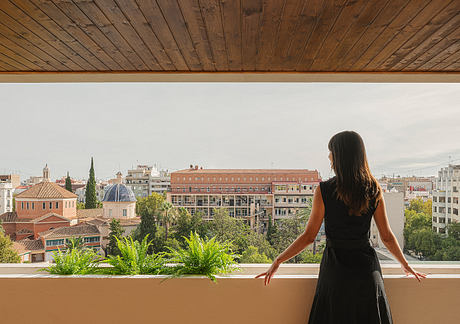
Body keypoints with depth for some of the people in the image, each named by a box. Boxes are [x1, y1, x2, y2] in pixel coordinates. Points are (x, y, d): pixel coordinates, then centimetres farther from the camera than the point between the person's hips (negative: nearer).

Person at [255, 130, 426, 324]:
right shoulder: (373, 190, -2)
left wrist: (278, 261, 2)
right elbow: (387, 237, 3)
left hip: (335, 268, -2)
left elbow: (309, 237, -9)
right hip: (366, 266, 3)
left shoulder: (324, 190, -11)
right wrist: (406, 266, 20)